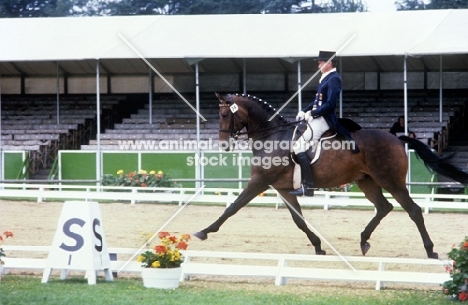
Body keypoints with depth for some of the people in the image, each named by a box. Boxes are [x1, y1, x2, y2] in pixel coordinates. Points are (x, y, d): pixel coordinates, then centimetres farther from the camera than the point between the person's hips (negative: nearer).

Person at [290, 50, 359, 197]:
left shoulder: (334, 79, -15)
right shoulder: (325, 78, 17)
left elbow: (330, 104, -23)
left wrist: (311, 113, -19)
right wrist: (304, 111, 8)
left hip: (324, 119, -11)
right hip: (317, 118, 11)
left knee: (299, 146, -19)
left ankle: (308, 186, -21)